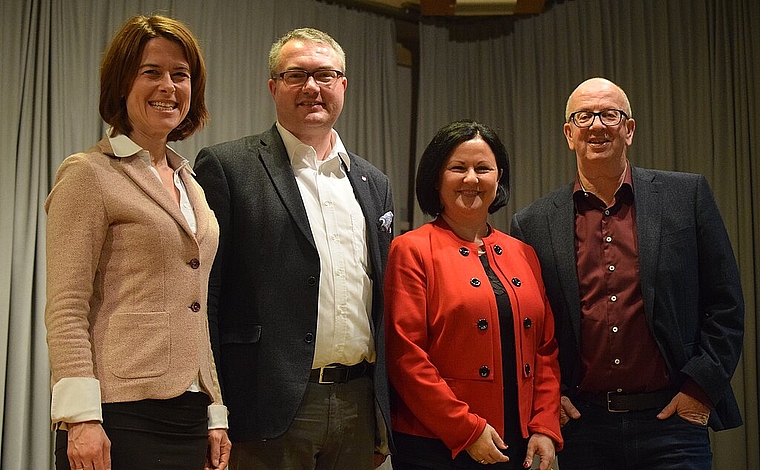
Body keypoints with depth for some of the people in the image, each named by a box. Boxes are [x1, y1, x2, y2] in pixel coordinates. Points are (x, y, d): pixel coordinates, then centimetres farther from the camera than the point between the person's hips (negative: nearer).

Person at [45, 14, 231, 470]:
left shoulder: (190, 185, 16)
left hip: (189, 415, 6)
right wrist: (80, 418, -18)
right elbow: (66, 309, -10)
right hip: (121, 418, -6)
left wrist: (216, 414, 14)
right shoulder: (89, 173, -4)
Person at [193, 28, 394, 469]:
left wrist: (385, 418, 13)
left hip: (359, 407, 5)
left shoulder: (374, 184, 14)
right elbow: (203, 297, -7)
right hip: (271, 408, -5)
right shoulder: (226, 166, -3)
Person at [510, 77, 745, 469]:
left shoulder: (687, 196, 3)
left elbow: (726, 303, 4)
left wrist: (702, 385, -3)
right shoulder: (533, 224, 3)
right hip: (582, 429, 1)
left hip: (671, 421, 0)